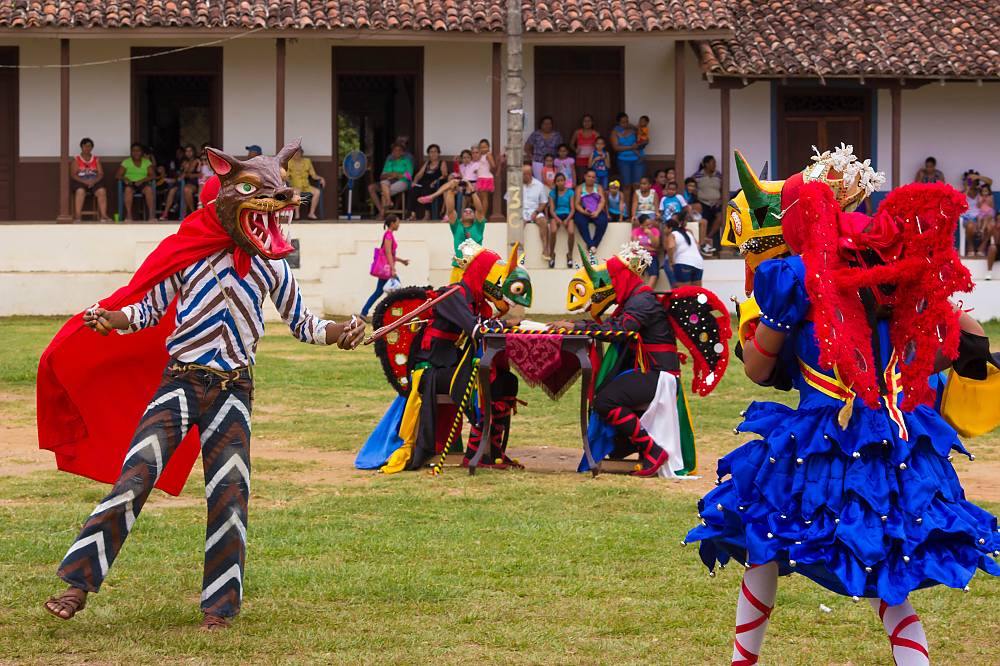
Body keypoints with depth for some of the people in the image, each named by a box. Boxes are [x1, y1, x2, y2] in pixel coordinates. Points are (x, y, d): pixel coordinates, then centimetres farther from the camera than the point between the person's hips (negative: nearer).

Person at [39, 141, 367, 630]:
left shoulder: (271, 266, 4)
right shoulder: (191, 253, -2)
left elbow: (301, 322, 13)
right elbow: (149, 309, 4)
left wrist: (340, 332, -6)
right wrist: (108, 320, -15)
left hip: (232, 391, 2)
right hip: (180, 382, -2)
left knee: (229, 495, -1)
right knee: (133, 479, -11)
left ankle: (220, 606, 12)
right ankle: (78, 585, -7)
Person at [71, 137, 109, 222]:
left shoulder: (96, 160, 16)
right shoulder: (76, 160, 8)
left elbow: (101, 174, 7)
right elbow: (73, 174, -2)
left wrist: (94, 181, -14)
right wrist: (84, 181, -17)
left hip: (94, 182, 2)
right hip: (80, 182, -2)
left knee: (102, 191, -30)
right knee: (80, 191, -37)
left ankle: (103, 215, -35)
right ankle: (77, 216, -41)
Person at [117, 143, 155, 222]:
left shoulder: (146, 162, 12)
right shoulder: (126, 162, 11)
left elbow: (151, 175, 1)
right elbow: (118, 175, 5)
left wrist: (141, 181, -16)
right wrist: (124, 179, -18)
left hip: (142, 183, 1)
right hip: (130, 183, -1)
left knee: (149, 189, -35)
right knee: (128, 189, -37)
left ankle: (151, 214, -35)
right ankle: (129, 215, -40)